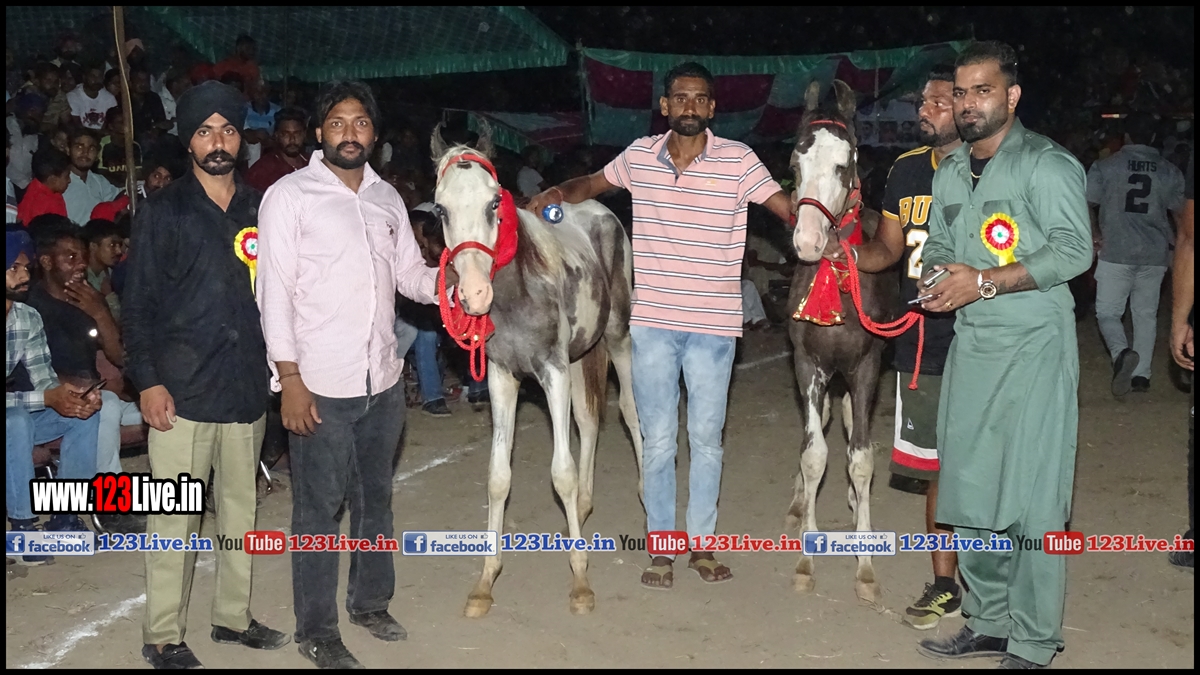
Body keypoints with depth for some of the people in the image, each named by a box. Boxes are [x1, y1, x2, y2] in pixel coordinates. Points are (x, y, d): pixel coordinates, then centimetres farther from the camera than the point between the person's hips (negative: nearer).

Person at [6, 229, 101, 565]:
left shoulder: (29, 317, -2)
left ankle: (64, 514, 0)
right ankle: (21, 525, -21)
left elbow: (44, 378, -4)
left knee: (84, 414, -8)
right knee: (17, 421, -36)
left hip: (15, 420, 7)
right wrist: (49, 398, -35)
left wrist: (70, 395, -25)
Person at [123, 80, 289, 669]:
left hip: (247, 387, 4)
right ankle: (163, 636, 10)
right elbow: (138, 302, -2)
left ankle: (233, 615, 26)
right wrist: (147, 381, -9)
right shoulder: (163, 211, -1)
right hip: (182, 391, -4)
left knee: (240, 504, 12)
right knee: (175, 516, -1)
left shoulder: (259, 209, 9)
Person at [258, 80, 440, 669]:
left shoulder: (387, 198, 11)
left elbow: (411, 275, 14)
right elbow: (275, 291, -10)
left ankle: (370, 600, 36)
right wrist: (290, 380, -15)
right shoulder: (290, 195, -7)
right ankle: (316, 631, 17)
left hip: (383, 379, 6)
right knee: (319, 508, 4)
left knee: (375, 498, 18)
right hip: (319, 384, -6)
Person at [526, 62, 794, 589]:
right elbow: (593, 184, 18)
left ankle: (702, 542, 25)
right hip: (652, 322, 2)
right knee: (657, 440, 8)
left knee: (706, 439, 10)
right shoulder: (640, 155, 3)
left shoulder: (737, 160, -6)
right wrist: (558, 194, -1)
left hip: (713, 325, -1)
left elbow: (789, 208, -8)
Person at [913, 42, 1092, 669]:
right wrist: (938, 275, 1)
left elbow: (1074, 248, -18)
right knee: (970, 489, 11)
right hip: (970, 345, 8)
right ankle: (988, 622, 25)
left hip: (1035, 347, -7)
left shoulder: (1046, 163, -8)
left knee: (1032, 499, -4)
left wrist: (984, 281, -21)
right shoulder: (949, 174, 15)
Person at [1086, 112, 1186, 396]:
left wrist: (1095, 233, 11)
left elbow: (1086, 205, -3)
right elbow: (1180, 212, 16)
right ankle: (1141, 374, 13)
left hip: (1116, 252, -3)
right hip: (1155, 254, 3)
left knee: (1108, 312, 4)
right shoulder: (1170, 171, 6)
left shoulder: (1105, 166, -3)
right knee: (1146, 314, 14)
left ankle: (1121, 352, -23)